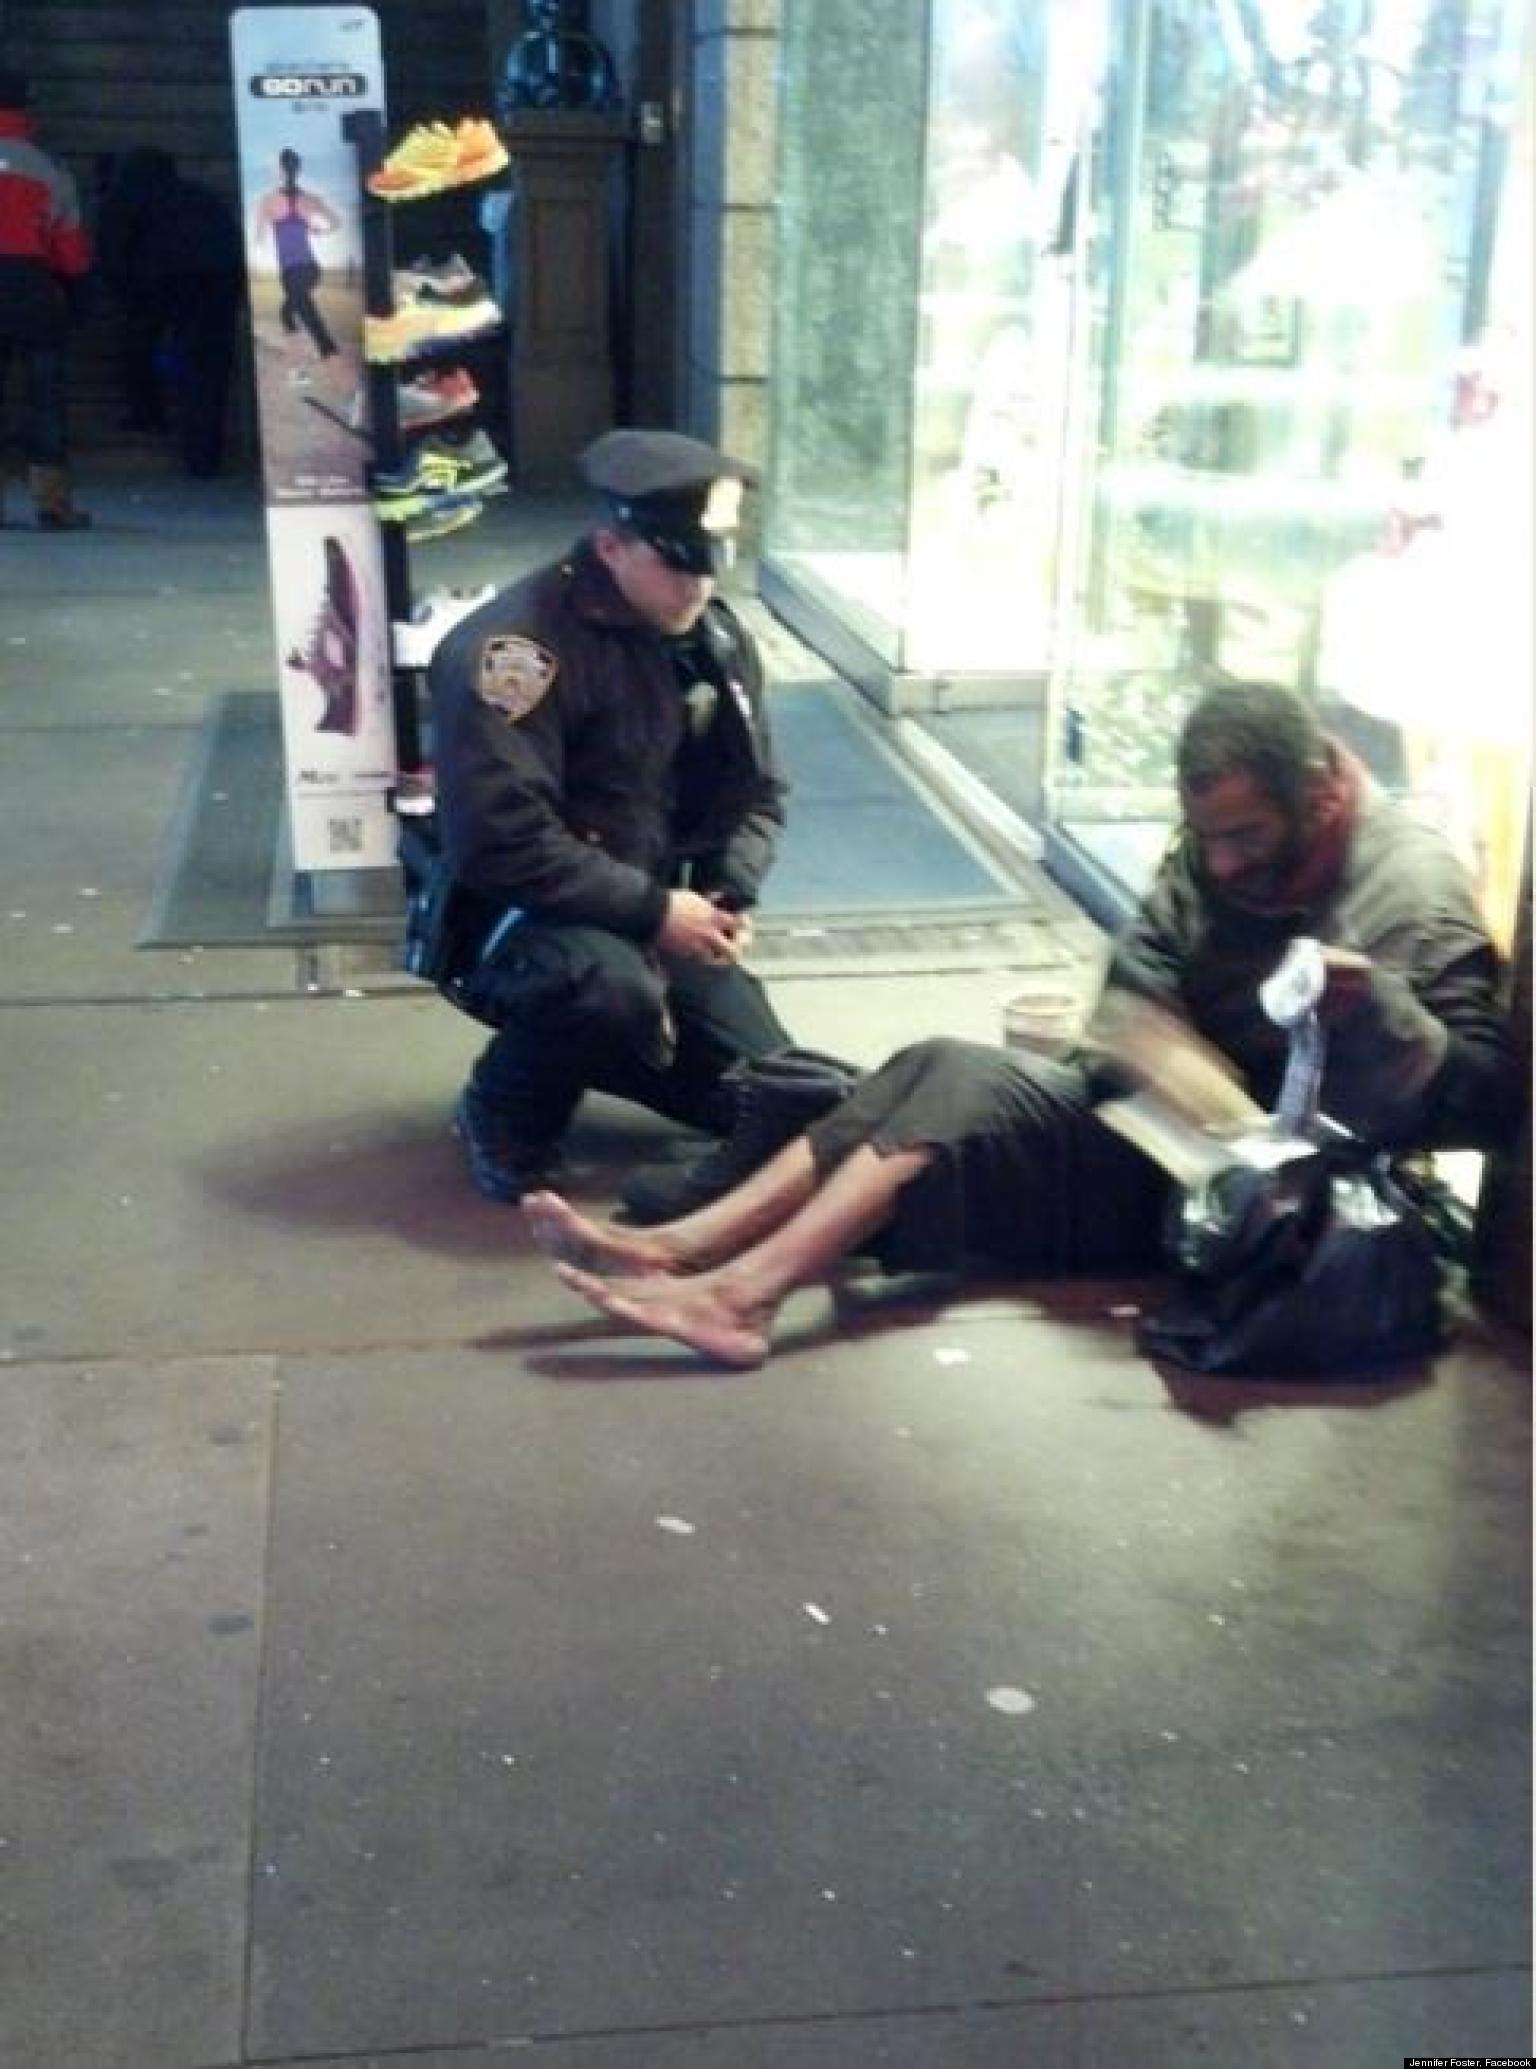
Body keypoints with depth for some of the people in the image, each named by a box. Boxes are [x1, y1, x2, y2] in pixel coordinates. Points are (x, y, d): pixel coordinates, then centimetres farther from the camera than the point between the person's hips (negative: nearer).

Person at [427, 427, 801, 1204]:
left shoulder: (715, 637, 2)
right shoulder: (515, 647, -22)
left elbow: (754, 791, 11)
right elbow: (498, 845, -28)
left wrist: (733, 894, -9)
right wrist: (654, 910, -27)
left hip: (656, 917, 7)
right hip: (519, 914, -7)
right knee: (611, 988, -40)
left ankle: (590, 1044, 25)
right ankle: (505, 1111, -6)